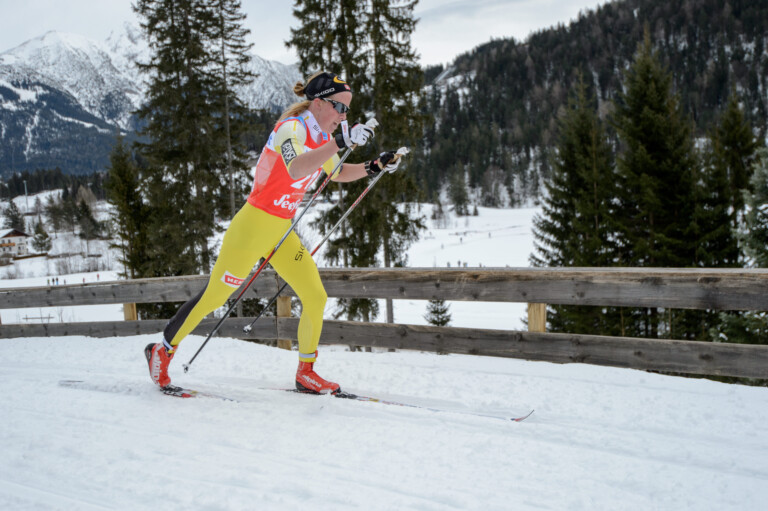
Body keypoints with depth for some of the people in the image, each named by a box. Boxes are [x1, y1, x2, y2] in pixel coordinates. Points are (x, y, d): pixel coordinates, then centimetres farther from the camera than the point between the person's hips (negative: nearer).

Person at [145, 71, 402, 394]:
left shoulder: (321, 136, 7)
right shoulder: (291, 128, -19)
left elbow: (338, 173, 24)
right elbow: (295, 169, -40)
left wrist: (374, 167, 8)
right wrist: (341, 142, -47)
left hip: (283, 233, 8)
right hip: (253, 226, -8)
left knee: (315, 297, 2)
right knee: (213, 297, 1)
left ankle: (306, 373, 17)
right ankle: (162, 350, 20)